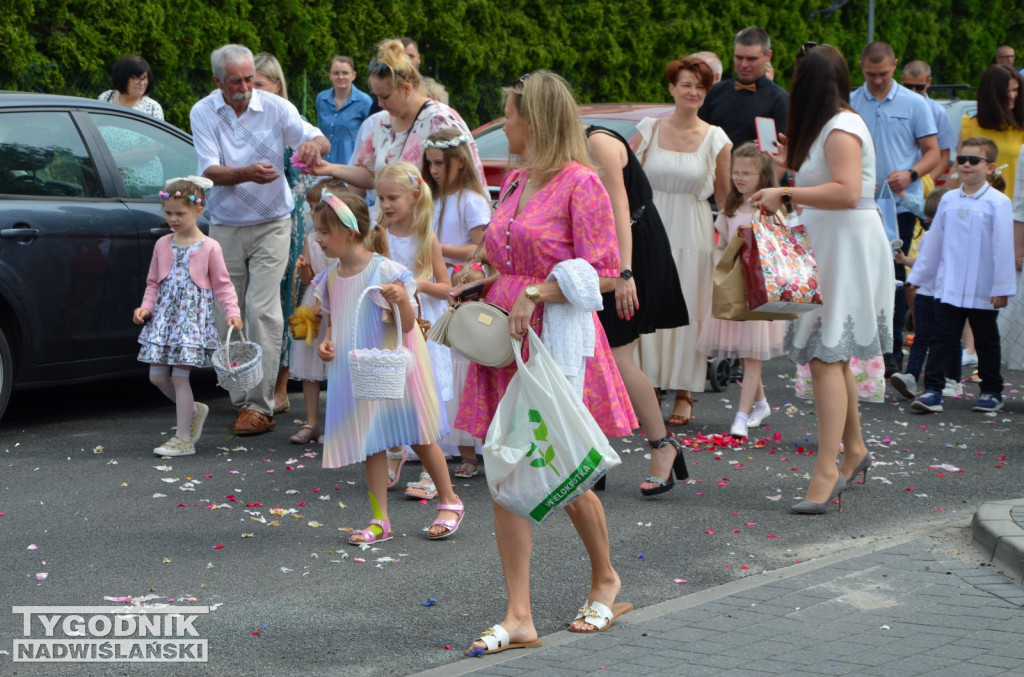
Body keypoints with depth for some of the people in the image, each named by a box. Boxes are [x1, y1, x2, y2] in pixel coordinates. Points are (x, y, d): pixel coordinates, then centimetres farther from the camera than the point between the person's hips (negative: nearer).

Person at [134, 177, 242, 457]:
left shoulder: (209, 247, -4)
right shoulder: (163, 245, 9)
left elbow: (222, 285, -1)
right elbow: (153, 283, 16)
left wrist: (232, 311, -15)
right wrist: (147, 307, 0)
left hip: (193, 316, -5)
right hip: (164, 315, 5)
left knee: (179, 375, -8)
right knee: (157, 375, 2)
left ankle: (183, 439, -1)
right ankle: (194, 410, 27)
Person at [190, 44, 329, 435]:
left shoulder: (275, 108, -5)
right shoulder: (203, 113, -4)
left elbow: (320, 141, -8)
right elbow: (210, 171, -15)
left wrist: (313, 145, -34)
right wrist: (246, 174, -35)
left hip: (271, 224, -2)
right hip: (225, 227, 2)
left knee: (262, 310, -12)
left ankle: (260, 406, -12)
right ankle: (241, 399, 15)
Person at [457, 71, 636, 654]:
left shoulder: (580, 183, -10)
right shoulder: (516, 184, 14)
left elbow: (603, 273, -14)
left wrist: (537, 293, -20)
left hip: (558, 340, -7)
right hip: (506, 342, 7)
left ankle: (606, 581, 30)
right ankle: (519, 617, 2)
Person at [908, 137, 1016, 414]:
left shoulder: (997, 202, -9)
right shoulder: (948, 200, 5)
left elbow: (1003, 247, -8)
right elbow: (933, 241, 14)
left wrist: (1002, 287, -9)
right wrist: (919, 275, 18)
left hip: (983, 292, -3)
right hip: (948, 287, 3)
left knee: (986, 343, 10)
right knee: (943, 339, 0)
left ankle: (992, 391, 21)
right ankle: (932, 390, -2)